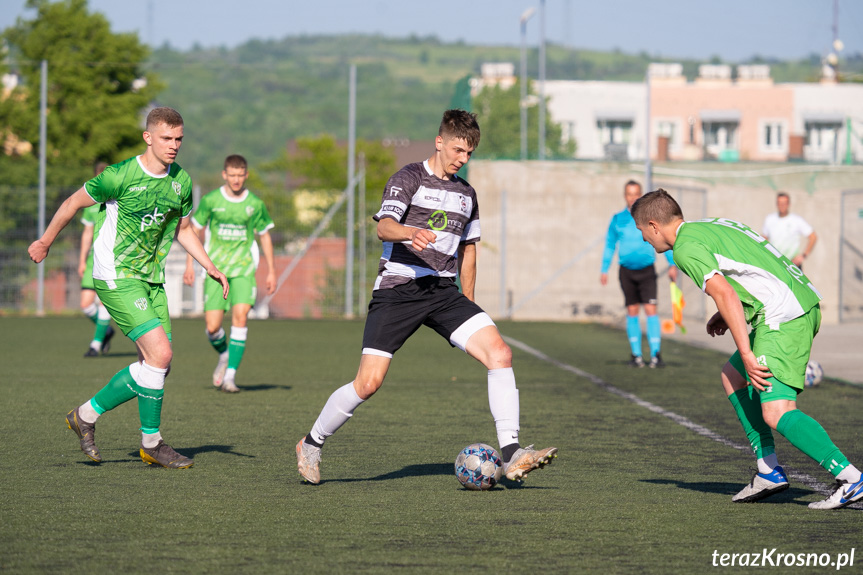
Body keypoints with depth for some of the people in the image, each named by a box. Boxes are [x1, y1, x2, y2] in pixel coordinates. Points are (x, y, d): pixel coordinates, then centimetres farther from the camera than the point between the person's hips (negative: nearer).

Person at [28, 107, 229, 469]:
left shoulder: (181, 181, 4)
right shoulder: (120, 177, -17)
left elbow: (182, 229, 19)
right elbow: (74, 203, -2)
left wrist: (211, 268, 7)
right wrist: (46, 242, 10)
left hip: (151, 279, 8)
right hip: (116, 278, -8)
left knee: (156, 364, 3)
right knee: (160, 355, -17)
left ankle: (88, 414, 19)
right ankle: (151, 443, -2)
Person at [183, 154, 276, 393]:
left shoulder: (255, 204, 2)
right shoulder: (210, 200, 0)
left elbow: (264, 236, 13)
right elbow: (195, 230, 10)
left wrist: (271, 271, 13)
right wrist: (190, 264, 5)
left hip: (244, 268, 0)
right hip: (215, 269, 0)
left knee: (240, 315, -21)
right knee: (212, 326, -6)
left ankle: (230, 375, -16)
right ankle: (224, 355, 29)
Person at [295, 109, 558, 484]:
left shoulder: (466, 193, 17)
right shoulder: (409, 178, -2)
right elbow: (384, 226, -19)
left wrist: (468, 307, 25)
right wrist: (411, 233, -41)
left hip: (444, 292, 5)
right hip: (398, 289, -5)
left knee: (500, 354, -17)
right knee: (368, 383, -11)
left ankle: (510, 454, -17)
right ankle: (311, 445, 14)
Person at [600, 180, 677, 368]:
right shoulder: (617, 219, 5)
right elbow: (610, 245, 15)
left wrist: (672, 264, -3)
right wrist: (604, 270, 11)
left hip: (647, 270, -2)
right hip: (627, 271, 2)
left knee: (651, 310, -12)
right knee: (632, 311, 3)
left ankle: (656, 354, -14)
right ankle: (636, 354, 10)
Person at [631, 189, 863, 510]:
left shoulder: (685, 248, -5)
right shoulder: (713, 225, 24)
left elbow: (725, 295, -17)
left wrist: (747, 355, -18)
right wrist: (726, 315, 26)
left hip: (783, 314, -10)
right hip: (805, 301, 10)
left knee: (777, 414, -15)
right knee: (732, 377, 21)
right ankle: (769, 471, 16)